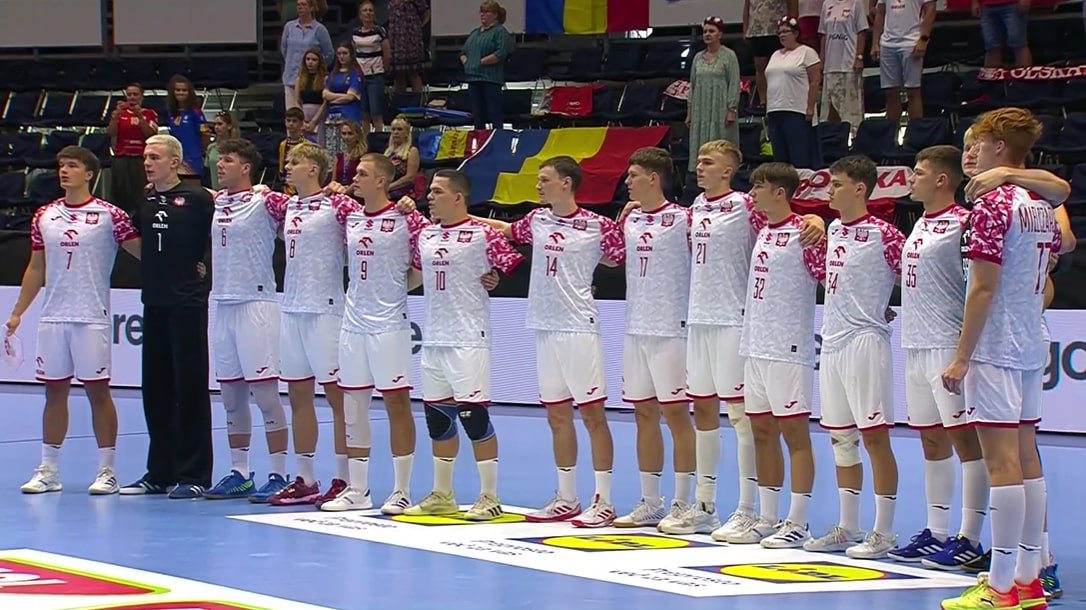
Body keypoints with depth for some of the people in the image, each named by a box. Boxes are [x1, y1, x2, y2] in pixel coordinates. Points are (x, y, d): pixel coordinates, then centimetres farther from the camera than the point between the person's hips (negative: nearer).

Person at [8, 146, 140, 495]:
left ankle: (106, 472, 5)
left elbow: (144, 253, -3)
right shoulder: (44, 217, 10)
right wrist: (17, 313, 14)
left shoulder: (109, 215, -5)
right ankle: (48, 471, 13)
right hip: (52, 318, 4)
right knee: (54, 391, 8)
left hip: (92, 319, -4)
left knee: (98, 391, -1)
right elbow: (36, 268, 16)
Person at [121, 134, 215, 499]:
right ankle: (160, 472, 18)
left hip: (188, 304, -6)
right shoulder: (143, 202, 11)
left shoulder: (197, 199, -7)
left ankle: (193, 475, 3)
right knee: (155, 390, 10)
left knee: (190, 390, -2)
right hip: (154, 302, 6)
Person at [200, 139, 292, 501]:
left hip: (256, 304, -7)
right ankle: (239, 474, 17)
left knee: (264, 392, -6)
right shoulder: (215, 202, 12)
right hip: (222, 305, 7)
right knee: (231, 396, 10)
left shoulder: (265, 202, -8)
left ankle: (279, 475, -2)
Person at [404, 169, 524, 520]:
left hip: (468, 341, -7)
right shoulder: (425, 236, 12)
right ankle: (442, 496, 21)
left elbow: (513, 265, -11)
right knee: (437, 418, 11)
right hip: (433, 340, 7)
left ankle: (489, 497, 2)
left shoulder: (482, 235, -10)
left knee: (474, 416, -6)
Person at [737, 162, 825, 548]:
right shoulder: (762, 233, 13)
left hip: (788, 350, -9)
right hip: (756, 347, 9)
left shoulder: (803, 233, -11)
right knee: (762, 433, 11)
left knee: (795, 433, -4)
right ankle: (768, 520, 17)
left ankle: (797, 523, -2)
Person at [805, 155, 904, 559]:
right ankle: (847, 529, 18)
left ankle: (883, 533, -2)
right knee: (841, 438, 11)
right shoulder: (833, 230, 13)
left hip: (865, 342, -8)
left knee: (874, 436, -5)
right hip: (832, 343, 8)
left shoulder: (882, 233, -11)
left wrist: (882, 312, -4)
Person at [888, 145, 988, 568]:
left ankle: (970, 538, -5)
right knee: (931, 440, 12)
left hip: (948, 346, -9)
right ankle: (936, 532, 18)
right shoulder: (920, 225, 16)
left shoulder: (962, 223, -11)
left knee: (965, 439, -6)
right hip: (916, 344, 9)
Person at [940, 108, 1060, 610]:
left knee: (1002, 462, -9)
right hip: (1031, 348, 9)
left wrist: (962, 357, -14)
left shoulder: (993, 205, -13)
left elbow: (983, 287, -16)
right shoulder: (1043, 208, 12)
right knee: (1026, 457, 11)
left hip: (994, 349, -9)